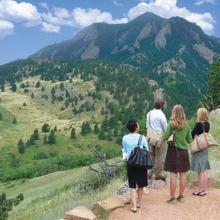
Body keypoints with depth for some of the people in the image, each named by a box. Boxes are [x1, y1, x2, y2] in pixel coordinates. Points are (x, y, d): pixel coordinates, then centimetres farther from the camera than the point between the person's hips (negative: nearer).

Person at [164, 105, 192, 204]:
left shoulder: (171, 124, -11)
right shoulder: (186, 124, 0)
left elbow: (165, 137, -11)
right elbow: (190, 140, 5)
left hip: (173, 150, -3)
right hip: (184, 151, 4)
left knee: (173, 174, 0)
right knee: (183, 174, 10)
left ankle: (172, 197, 5)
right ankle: (181, 196, 21)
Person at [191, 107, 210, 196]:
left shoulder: (198, 124, -18)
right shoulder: (207, 124, 3)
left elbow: (192, 134, -12)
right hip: (205, 148, 7)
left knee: (200, 170, -1)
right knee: (204, 170, 12)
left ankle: (200, 190, 7)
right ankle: (204, 189, 21)